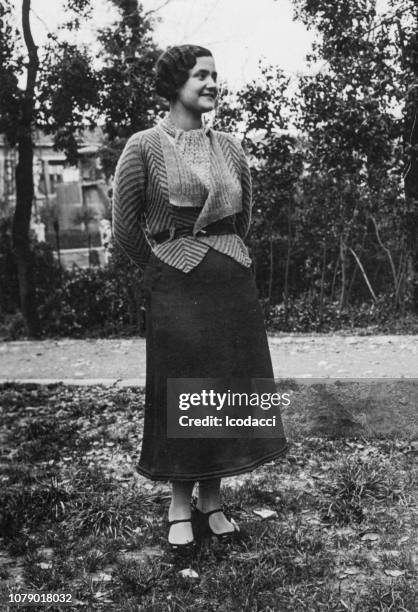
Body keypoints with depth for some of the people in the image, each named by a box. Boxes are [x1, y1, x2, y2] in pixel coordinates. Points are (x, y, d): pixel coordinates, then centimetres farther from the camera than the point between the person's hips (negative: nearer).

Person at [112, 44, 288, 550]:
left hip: (233, 285, 5)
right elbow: (125, 227, 0)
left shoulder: (229, 147, 9)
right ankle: (179, 507, 20)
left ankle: (212, 502, 24)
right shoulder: (144, 147, -3)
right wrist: (163, 271, 6)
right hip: (175, 289, -4)